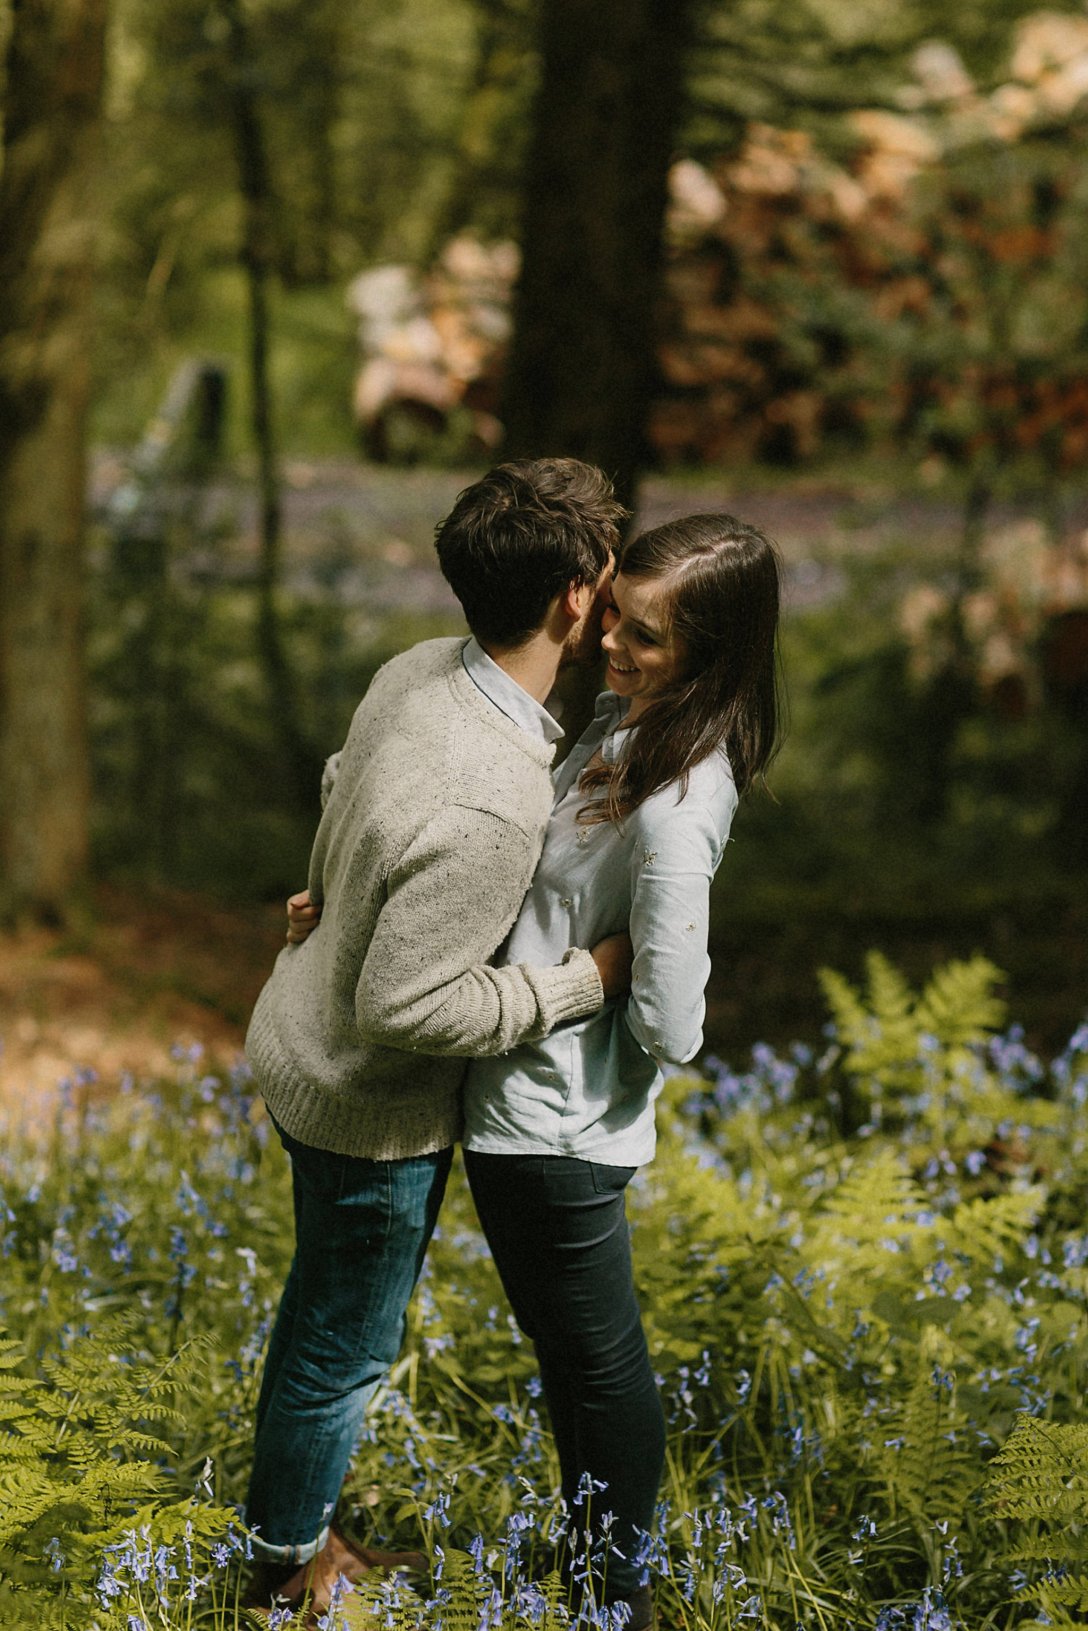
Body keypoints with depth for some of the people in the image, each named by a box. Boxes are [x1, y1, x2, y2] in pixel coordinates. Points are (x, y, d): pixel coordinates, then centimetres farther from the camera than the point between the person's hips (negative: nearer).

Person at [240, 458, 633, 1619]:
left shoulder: (418, 671, -10)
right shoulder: (490, 805, -37)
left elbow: (341, 788, 9)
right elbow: (404, 1005, -32)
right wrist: (582, 982, -23)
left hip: (304, 1038, 9)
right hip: (371, 1105, -9)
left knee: (327, 1307, 28)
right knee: (344, 1348, 14)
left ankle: (295, 1519, 49)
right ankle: (287, 1572, 36)